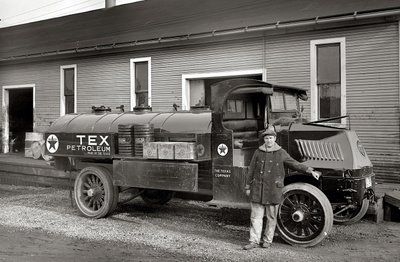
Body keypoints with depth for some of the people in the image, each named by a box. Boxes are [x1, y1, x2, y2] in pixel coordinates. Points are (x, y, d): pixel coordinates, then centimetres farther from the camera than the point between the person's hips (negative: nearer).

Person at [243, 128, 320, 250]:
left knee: (271, 217, 7)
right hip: (257, 190, 1)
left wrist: (310, 171, -3)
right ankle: (254, 241, 10)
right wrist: (248, 187, 10)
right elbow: (251, 170, 10)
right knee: (256, 216, 3)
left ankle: (267, 240, 22)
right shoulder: (258, 152, 5)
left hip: (273, 189, -1)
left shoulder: (281, 153, 2)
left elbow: (295, 164, 4)